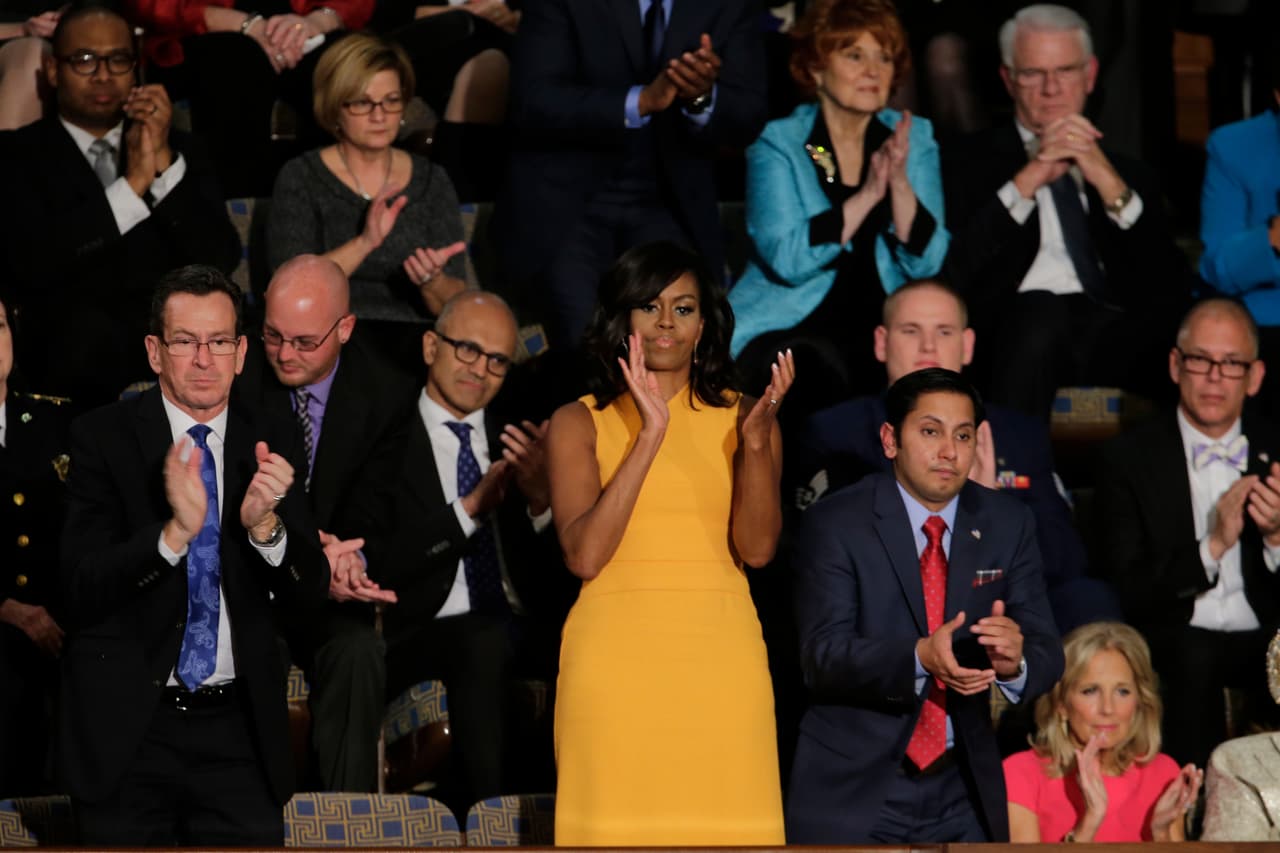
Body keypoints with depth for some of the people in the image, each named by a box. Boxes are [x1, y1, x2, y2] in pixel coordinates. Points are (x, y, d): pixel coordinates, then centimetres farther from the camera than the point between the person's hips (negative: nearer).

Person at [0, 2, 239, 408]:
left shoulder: (180, 149, 19)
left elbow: (220, 259, 4)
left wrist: (164, 162, -6)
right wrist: (133, 184, -14)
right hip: (76, 358, -2)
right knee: (90, 320, -36)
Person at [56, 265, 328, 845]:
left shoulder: (266, 451, 6)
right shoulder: (102, 439, -4)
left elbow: (309, 599, 1)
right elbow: (81, 588, -13)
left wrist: (265, 527, -19)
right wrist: (174, 532, -29)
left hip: (238, 730, 3)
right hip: (128, 727, -2)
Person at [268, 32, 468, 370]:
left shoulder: (430, 180, 14)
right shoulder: (302, 177, 6)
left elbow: (455, 305, 11)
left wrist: (431, 281, -13)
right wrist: (364, 243, -20)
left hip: (413, 339, 3)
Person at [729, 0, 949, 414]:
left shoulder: (915, 139, 8)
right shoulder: (777, 143, -1)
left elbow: (925, 263, -3)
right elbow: (787, 260, -16)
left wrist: (900, 183, -17)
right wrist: (867, 196, -20)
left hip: (881, 332, 3)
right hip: (788, 333, -3)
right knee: (821, 366, -35)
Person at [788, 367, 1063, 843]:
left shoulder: (1008, 525, 3)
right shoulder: (836, 525, -7)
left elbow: (1047, 655, -2)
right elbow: (823, 655, -17)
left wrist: (1015, 662, -27)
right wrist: (919, 658, -34)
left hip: (963, 795, 3)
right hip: (855, 795, -3)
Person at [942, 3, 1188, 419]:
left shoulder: (1126, 173, 26)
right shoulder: (970, 162, 18)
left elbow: (1173, 287, 10)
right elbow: (953, 272, 0)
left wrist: (1110, 186, -1)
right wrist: (1026, 182, -6)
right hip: (1014, 334, -2)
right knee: (1039, 310, -38)